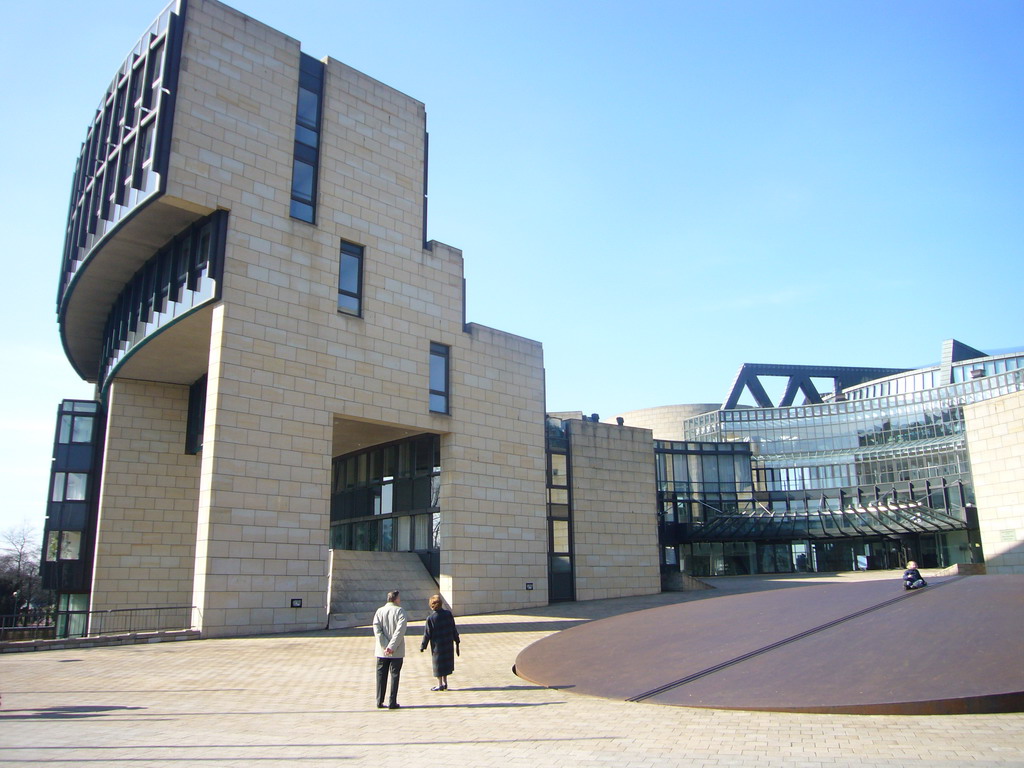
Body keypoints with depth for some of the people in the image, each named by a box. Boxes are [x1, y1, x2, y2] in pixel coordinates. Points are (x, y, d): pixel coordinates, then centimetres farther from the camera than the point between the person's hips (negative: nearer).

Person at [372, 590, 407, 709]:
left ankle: (379, 701, 12)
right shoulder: (400, 611, -7)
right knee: (395, 675, 5)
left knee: (381, 675, 12)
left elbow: (376, 629, -7)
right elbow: (400, 629, -18)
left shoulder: (379, 611, 4)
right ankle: (392, 702, 5)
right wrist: (392, 646, -17)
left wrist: (385, 646, -10)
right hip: (397, 651, -3)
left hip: (382, 651, 3)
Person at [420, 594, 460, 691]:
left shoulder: (430, 618, -17)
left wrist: (422, 646, 2)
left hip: (437, 646, -4)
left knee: (438, 664, 9)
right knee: (446, 661, 18)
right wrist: (457, 642, 11)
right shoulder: (448, 614, -5)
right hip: (448, 645, 4)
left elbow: (427, 634, -11)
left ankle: (440, 684, 16)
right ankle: (445, 683, 26)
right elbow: (454, 629, 1)